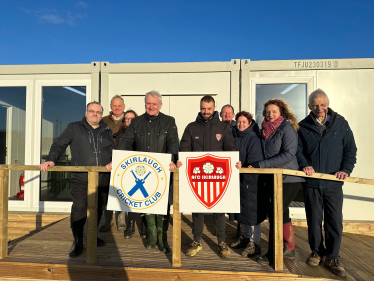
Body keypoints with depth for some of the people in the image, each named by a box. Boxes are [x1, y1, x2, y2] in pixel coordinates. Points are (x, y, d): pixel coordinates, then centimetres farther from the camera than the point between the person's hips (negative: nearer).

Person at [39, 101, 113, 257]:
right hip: (81, 180, -3)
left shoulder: (107, 131, 15)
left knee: (98, 210, 13)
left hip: (103, 180, 4)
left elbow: (112, 151, 19)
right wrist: (51, 159, -11)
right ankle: (78, 242, 15)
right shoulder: (74, 128, 7)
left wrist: (112, 163, 1)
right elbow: (58, 145, 5)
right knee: (79, 210, -5)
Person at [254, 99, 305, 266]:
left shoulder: (287, 129, -11)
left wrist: (261, 165, -22)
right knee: (282, 213, 15)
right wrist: (256, 166, -2)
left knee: (275, 213, -5)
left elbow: (288, 154, -21)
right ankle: (289, 249, 30)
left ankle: (272, 253, 10)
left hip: (288, 178, -7)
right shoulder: (265, 130, 9)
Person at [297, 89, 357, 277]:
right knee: (314, 221, 11)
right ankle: (317, 252, 31)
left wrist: (346, 169, -8)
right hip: (311, 182, 0)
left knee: (335, 222, 5)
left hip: (334, 183, 0)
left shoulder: (340, 123, 4)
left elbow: (350, 149, 5)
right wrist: (304, 164, -13)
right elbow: (298, 150, 4)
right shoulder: (303, 126, 2)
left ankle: (332, 257, 24)